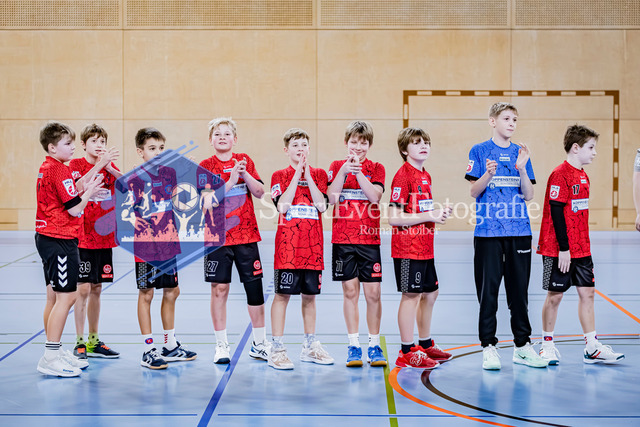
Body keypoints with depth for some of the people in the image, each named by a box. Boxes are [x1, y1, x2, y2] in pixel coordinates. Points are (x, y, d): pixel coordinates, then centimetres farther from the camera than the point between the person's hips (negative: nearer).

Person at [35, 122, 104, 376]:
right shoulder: (59, 170, -15)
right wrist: (88, 192, -1)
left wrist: (84, 190, 8)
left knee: (54, 297, 15)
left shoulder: (46, 168, 14)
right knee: (66, 297, -8)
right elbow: (74, 210, -16)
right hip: (60, 240, -10)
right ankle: (51, 358, -6)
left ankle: (53, 352, 22)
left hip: (47, 238, 10)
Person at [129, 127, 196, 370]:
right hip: (145, 247, -6)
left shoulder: (169, 173, 7)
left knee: (171, 292, 13)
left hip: (168, 244, 6)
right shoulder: (136, 178, -9)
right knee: (146, 294, 2)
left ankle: (171, 345, 27)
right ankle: (148, 350, 9)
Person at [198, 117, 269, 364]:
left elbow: (260, 192, 0)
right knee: (219, 289, 0)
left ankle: (259, 344, 18)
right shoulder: (205, 166, 0)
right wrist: (231, 181, -21)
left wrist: (244, 173, -14)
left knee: (255, 287, 5)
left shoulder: (244, 161, 8)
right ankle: (221, 346, 11)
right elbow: (208, 199, -13)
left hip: (246, 235, 2)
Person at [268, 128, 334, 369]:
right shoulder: (279, 176, 3)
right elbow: (282, 205, -14)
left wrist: (307, 174, -8)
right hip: (287, 244, -3)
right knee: (282, 294, -4)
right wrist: (297, 174, -11)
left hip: (313, 245, 3)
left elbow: (322, 205, -6)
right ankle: (277, 349, 1)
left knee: (310, 295, 11)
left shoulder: (319, 175, 10)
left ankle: (310, 347, 22)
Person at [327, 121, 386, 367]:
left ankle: (374, 345, 11)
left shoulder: (376, 169, 6)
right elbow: (331, 198, -7)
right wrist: (343, 171, -16)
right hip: (343, 239, 0)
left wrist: (358, 172, -17)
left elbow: (375, 196, -11)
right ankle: (353, 346, 10)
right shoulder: (337, 166, 7)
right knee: (350, 291, 2)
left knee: (373, 293, 0)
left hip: (369, 239, 0)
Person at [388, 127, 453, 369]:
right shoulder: (403, 175, -14)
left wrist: (439, 213, 6)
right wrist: (427, 216, -18)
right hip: (407, 248, -9)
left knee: (429, 294, 15)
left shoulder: (425, 176, 14)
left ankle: (426, 345, 29)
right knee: (411, 295, -5)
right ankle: (407, 353, 3)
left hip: (425, 247, 9)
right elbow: (394, 218, -20)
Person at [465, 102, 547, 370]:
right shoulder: (480, 151, 2)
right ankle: (488, 347, 7)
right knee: (488, 290, -1)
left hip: (519, 231, 3)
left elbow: (529, 195, 6)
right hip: (488, 231, -3)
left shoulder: (521, 153, 11)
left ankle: (522, 346, 16)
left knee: (519, 289, 8)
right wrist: (489, 174, -21)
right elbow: (474, 190, -3)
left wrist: (521, 169, -10)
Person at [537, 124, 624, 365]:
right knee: (555, 295, 1)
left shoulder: (583, 177, 12)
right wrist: (563, 248, -19)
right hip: (558, 251, -8)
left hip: (581, 250, 8)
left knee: (587, 293, 6)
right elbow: (556, 213, -18)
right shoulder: (560, 175, -14)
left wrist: (584, 247, 16)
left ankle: (592, 347, 9)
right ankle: (547, 345, 14)